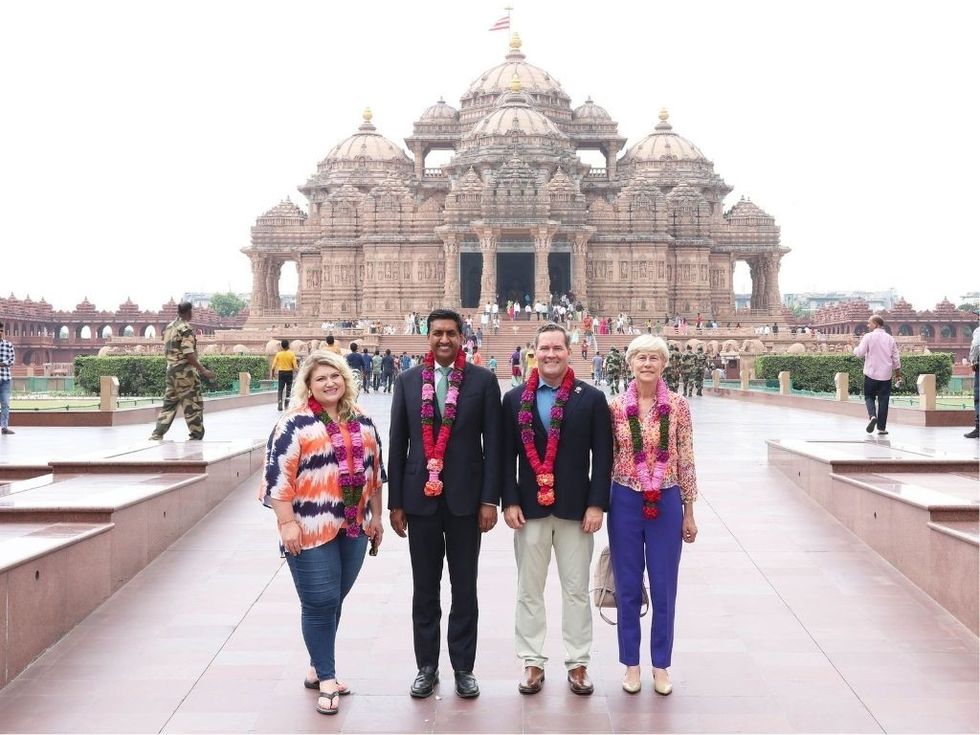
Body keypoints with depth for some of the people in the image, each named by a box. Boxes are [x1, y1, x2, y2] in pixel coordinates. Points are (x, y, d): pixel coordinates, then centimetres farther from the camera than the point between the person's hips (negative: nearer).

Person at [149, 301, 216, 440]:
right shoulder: (185, 328, -14)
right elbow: (188, 354, -21)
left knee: (169, 404, 13)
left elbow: (166, 350, 16)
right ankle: (197, 436, 4)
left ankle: (157, 435, 10)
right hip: (186, 372, -8)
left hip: (171, 370, 8)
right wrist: (203, 370, -20)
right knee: (193, 405, 0)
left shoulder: (169, 327, 12)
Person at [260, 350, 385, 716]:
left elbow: (374, 469, 17)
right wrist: (287, 522, -16)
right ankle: (326, 678, 10)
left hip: (354, 527, 6)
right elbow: (278, 475, -13)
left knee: (334, 601, 13)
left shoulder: (362, 422, 10)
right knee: (320, 603, -2)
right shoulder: (295, 423, -8)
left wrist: (376, 516, 16)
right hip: (312, 529, -5)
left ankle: (317, 667, 28)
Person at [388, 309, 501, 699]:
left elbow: (493, 443, -2)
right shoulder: (408, 381, 4)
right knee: (424, 589, 11)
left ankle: (463, 667, 22)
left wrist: (490, 500, -6)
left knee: (464, 589, 9)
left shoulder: (483, 380, -1)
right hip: (420, 498, 2)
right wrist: (395, 502, 3)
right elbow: (397, 444, 5)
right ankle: (427, 666, 24)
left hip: (465, 498, -1)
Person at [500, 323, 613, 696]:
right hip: (529, 508, 1)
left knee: (576, 591, 8)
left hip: (575, 508, -1)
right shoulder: (515, 398, 3)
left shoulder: (592, 398, -1)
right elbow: (507, 455, 2)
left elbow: (603, 456, -2)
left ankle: (578, 663, 20)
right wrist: (509, 502, -5)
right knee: (529, 591, 9)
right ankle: (532, 662, 20)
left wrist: (596, 504, -8)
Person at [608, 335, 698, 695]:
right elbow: (606, 459, 4)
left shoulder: (678, 406, -3)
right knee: (628, 588, 10)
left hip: (666, 503, 0)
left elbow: (686, 461, 1)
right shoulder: (615, 407, -2)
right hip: (625, 502, 0)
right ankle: (631, 663, 25)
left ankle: (661, 665, 24)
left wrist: (689, 512, 3)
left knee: (664, 588, 8)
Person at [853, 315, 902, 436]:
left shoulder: (868, 336, -8)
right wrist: (898, 371, 18)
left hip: (871, 374, -3)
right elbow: (895, 357, 7)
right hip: (886, 375, 3)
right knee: (883, 400, 6)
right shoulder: (890, 338, 5)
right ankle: (881, 428, 6)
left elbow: (860, 353, -10)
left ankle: (872, 416, -15)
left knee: (869, 397, 12)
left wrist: (857, 347, 12)